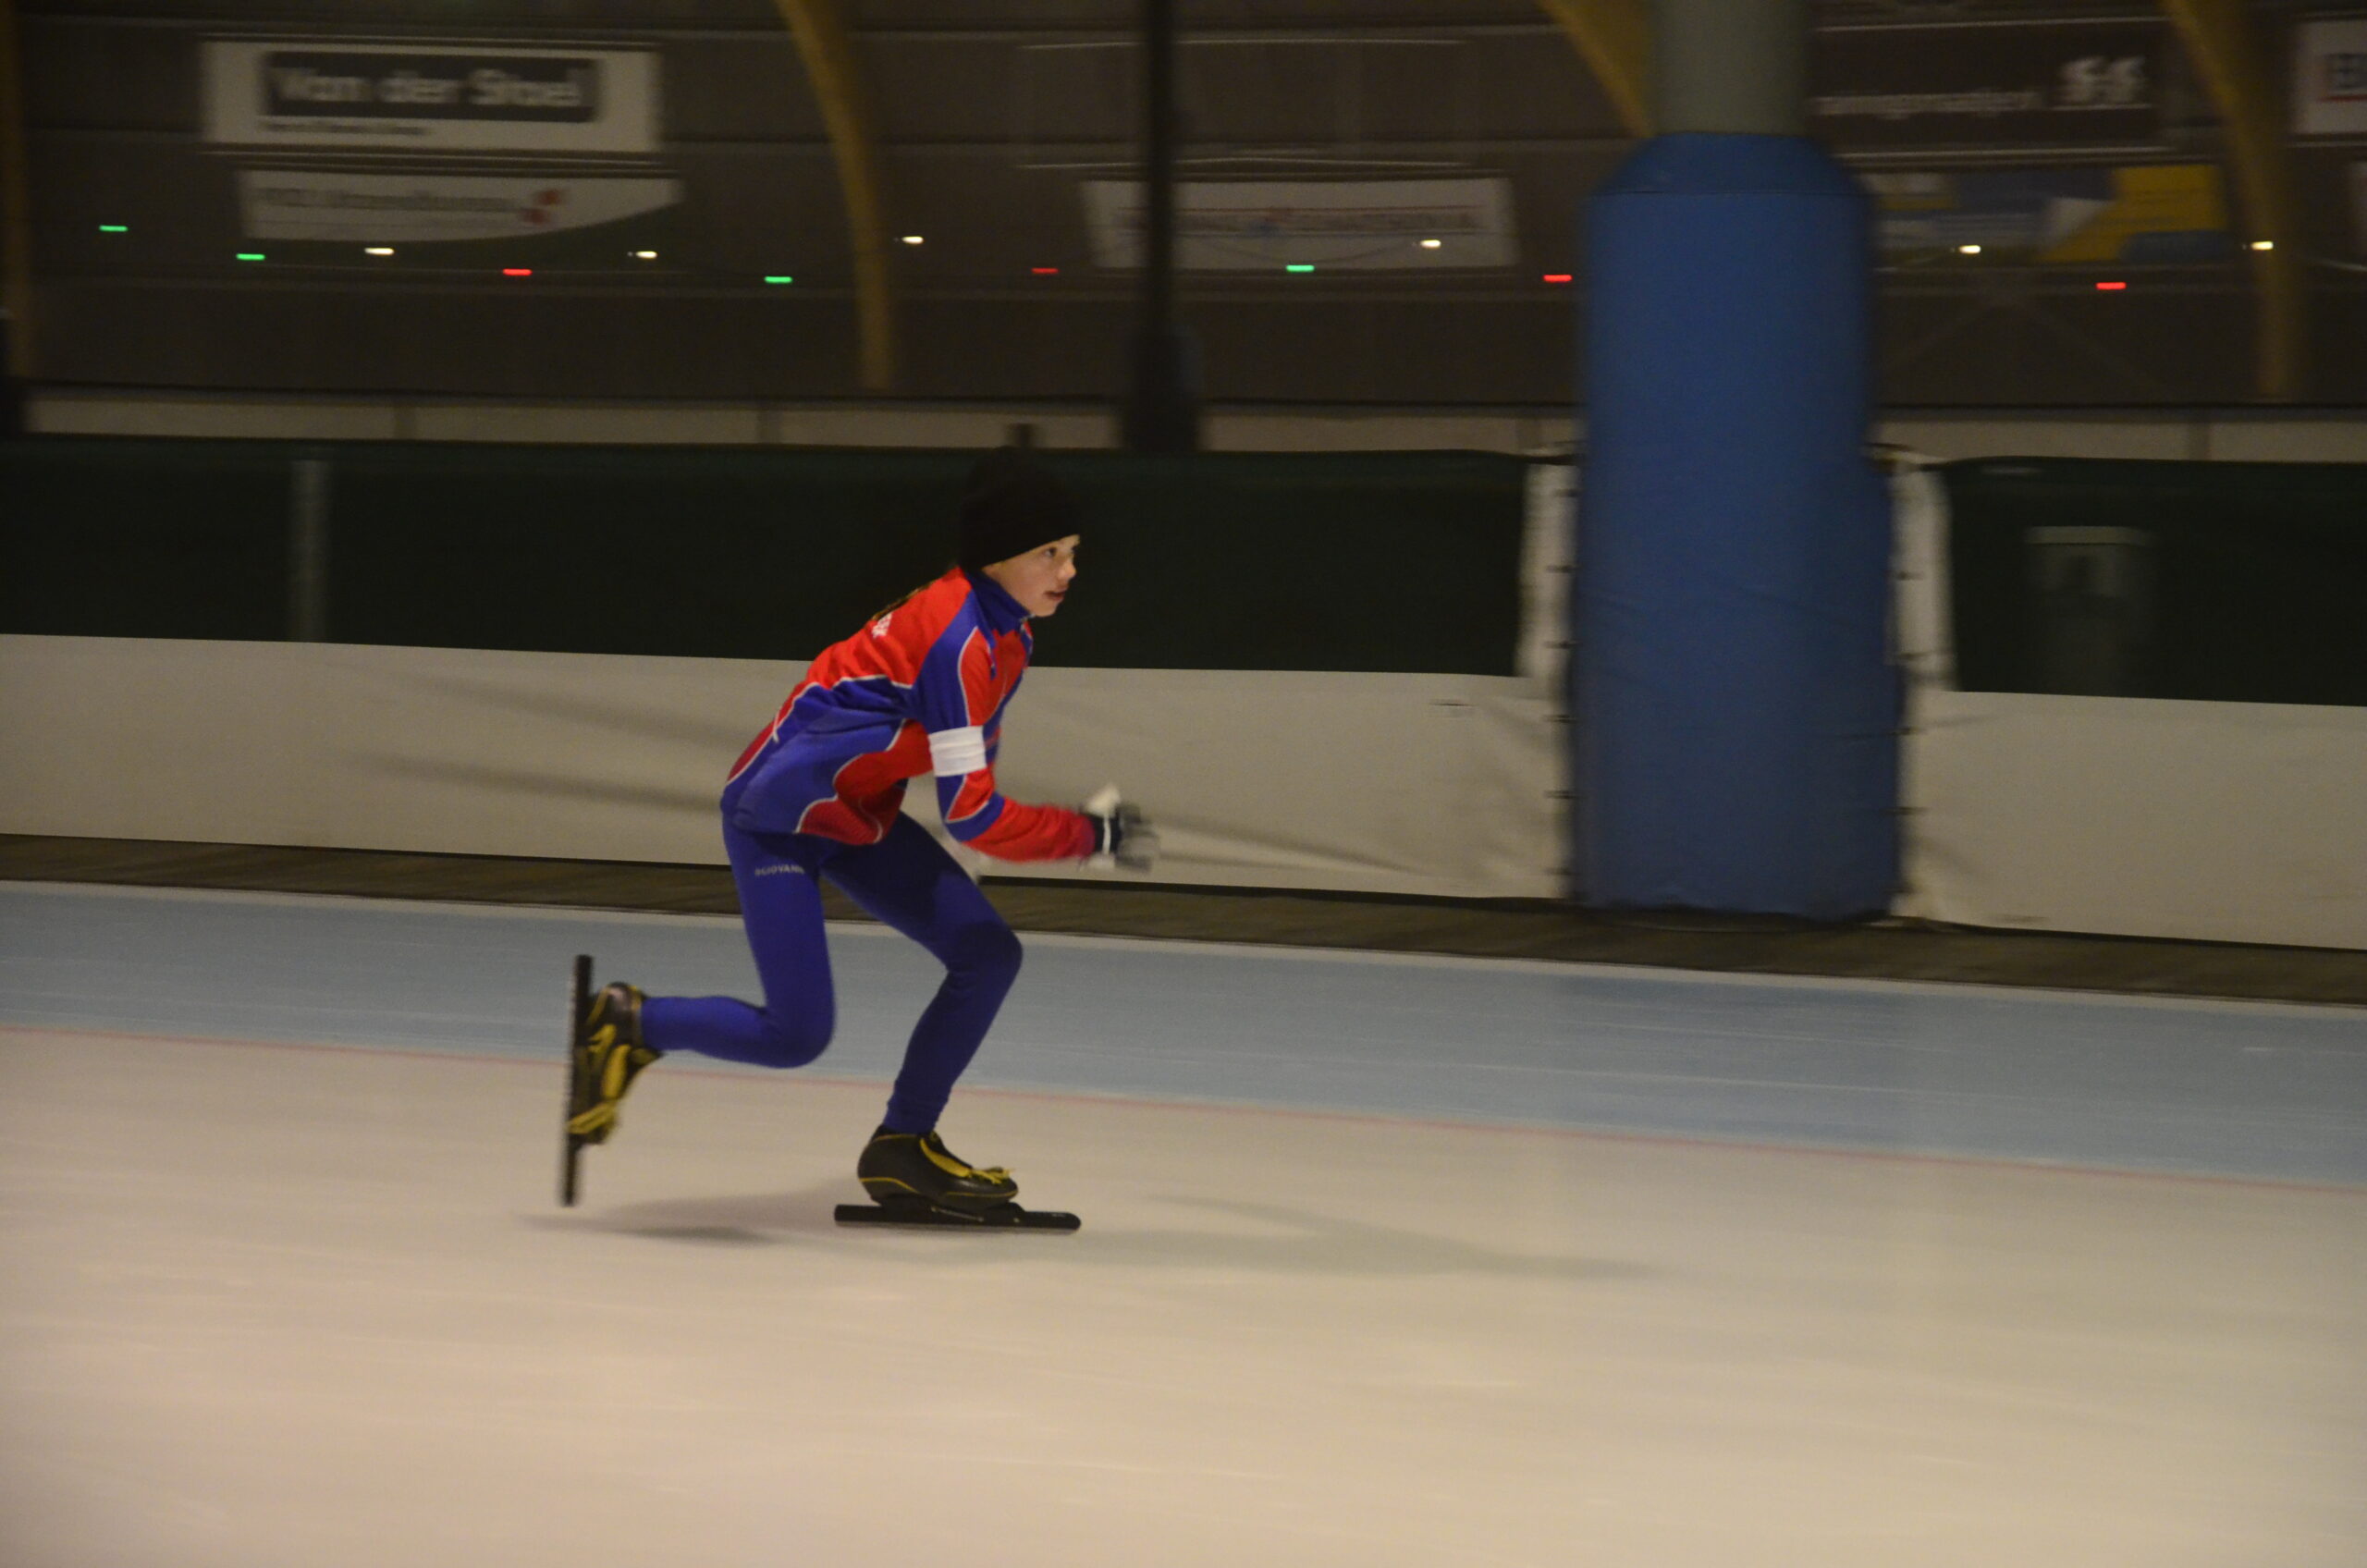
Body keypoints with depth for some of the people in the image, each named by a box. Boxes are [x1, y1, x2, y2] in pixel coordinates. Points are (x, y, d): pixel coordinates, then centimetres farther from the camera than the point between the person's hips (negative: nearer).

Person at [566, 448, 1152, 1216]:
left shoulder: (1007, 628, 2)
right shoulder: (958, 639, -28)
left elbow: (970, 745, 21)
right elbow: (969, 813, -30)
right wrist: (1089, 835, -23)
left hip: (856, 813, 9)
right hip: (778, 812, -9)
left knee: (988, 955, -2)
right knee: (796, 1034, -12)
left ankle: (902, 1149, 9)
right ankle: (628, 1024, 12)